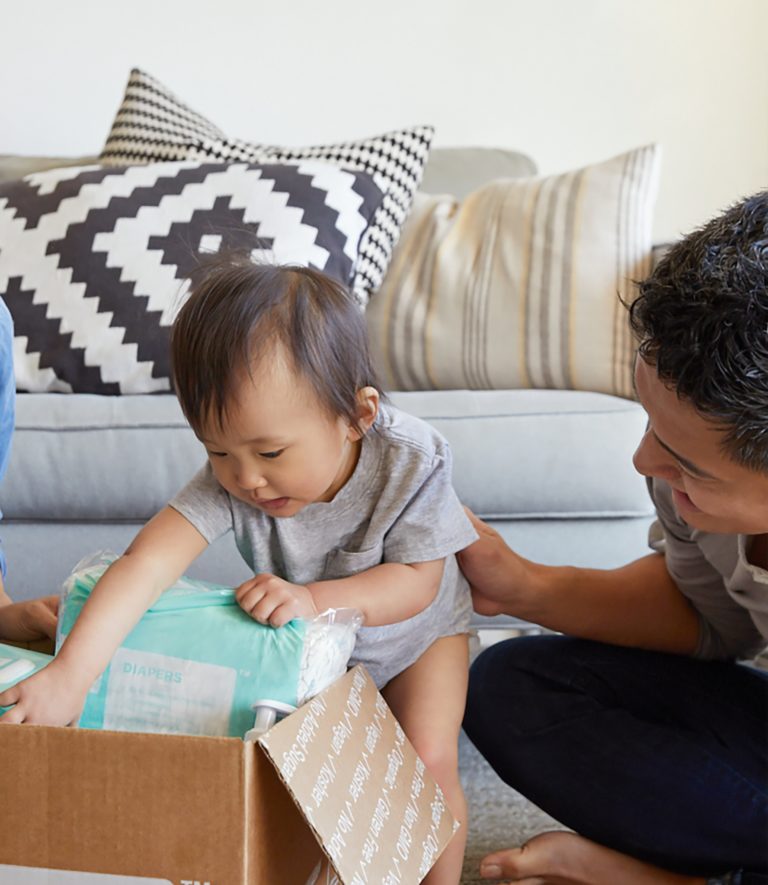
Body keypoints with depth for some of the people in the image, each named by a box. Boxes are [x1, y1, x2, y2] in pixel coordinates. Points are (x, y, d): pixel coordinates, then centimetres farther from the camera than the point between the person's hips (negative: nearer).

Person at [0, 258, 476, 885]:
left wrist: (314, 598, -43)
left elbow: (418, 582, -28)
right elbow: (152, 561, -41)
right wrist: (70, 674, -51)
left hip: (414, 633, -2)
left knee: (429, 761, -13)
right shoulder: (230, 478, -32)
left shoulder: (411, 462, -33)